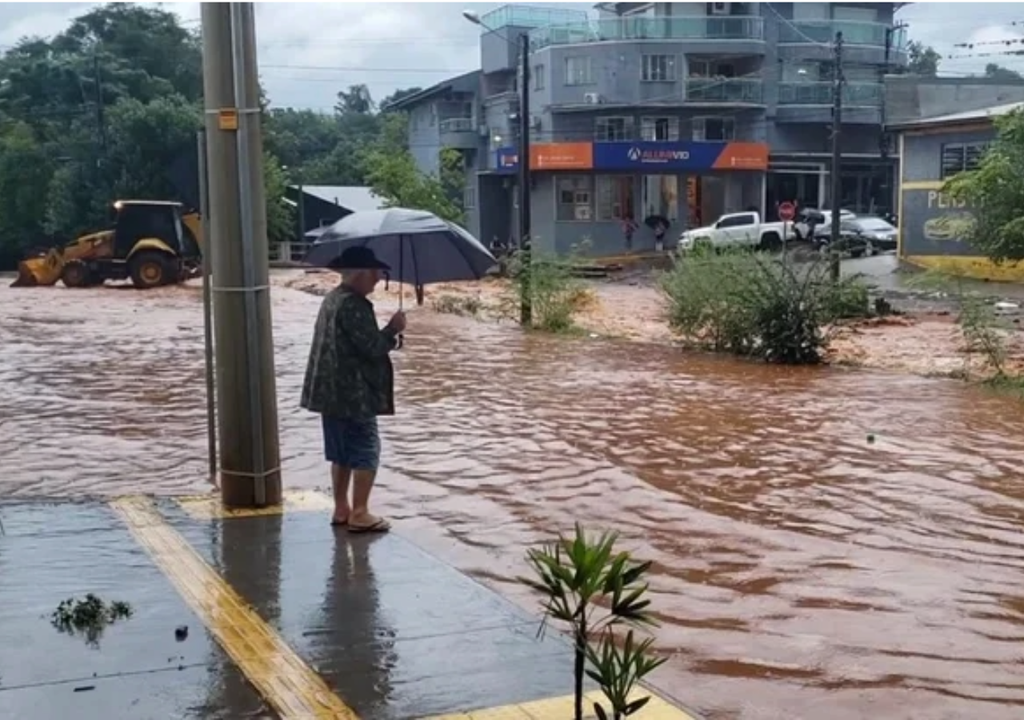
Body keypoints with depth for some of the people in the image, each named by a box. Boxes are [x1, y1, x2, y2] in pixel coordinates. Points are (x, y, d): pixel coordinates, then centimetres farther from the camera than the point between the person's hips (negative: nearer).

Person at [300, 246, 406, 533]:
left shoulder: (333, 299, 14)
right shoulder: (353, 305, -19)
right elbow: (372, 346, -21)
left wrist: (386, 334, 15)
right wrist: (393, 329, -6)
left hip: (331, 391, 10)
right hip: (353, 393, -10)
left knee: (342, 452, 16)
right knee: (366, 451, -2)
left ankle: (341, 509, 23)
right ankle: (359, 514, 2)